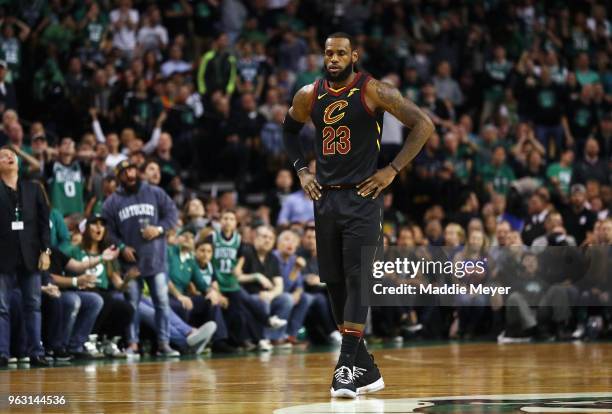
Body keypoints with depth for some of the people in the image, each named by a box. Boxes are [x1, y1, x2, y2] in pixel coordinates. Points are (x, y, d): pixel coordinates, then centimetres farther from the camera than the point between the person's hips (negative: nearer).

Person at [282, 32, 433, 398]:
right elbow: (290, 131, 26)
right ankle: (367, 370, 15)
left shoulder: (373, 91, -9)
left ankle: (346, 367, -16)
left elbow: (424, 125, -10)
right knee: (335, 284, 6)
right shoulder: (309, 96, 6)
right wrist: (301, 169, 11)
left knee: (358, 280, -13)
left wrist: (393, 170, -11)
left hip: (362, 197, -5)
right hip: (326, 198, 5)